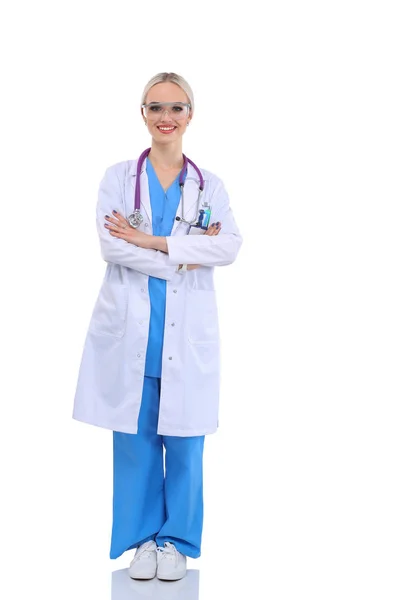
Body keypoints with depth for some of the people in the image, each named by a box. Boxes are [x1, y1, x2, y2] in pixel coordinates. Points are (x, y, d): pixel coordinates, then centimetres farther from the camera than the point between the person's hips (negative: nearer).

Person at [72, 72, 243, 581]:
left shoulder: (210, 186, 10)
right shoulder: (118, 177, 7)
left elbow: (229, 247, -7)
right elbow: (111, 244, -8)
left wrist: (152, 241, -14)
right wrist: (183, 256, -12)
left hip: (188, 332, 1)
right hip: (130, 328, 0)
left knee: (184, 440, 4)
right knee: (135, 438, 5)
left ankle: (176, 541, 20)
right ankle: (143, 539, 21)